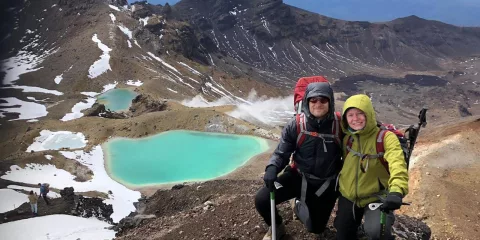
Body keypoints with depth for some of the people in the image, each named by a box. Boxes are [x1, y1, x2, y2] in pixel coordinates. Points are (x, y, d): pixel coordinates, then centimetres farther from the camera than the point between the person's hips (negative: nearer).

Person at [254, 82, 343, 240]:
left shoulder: (339, 125, -17)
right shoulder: (296, 125, -15)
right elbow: (281, 153, -7)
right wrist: (272, 168, -28)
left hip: (327, 183, 0)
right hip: (299, 177, 0)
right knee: (262, 199, -19)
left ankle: (302, 203, 49)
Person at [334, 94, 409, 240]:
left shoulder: (386, 137, -17)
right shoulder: (346, 137, -1)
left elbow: (397, 165, -34)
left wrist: (396, 191, -50)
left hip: (376, 198, -5)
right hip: (348, 197, 5)